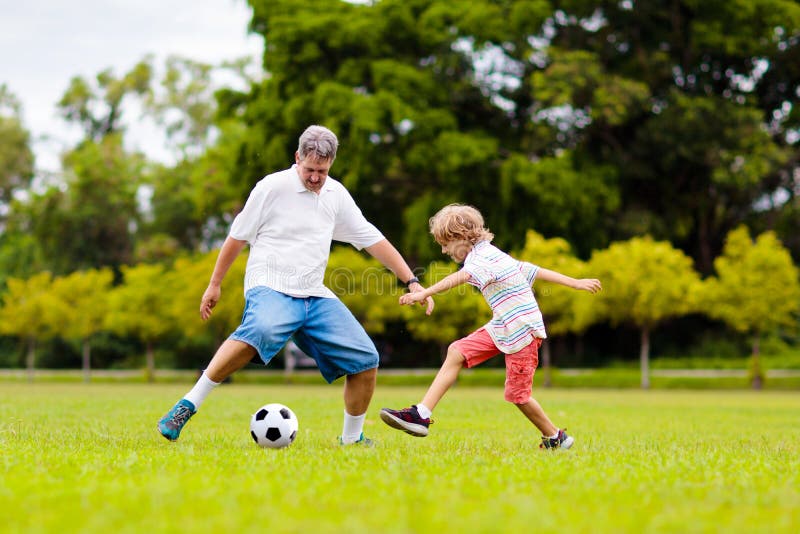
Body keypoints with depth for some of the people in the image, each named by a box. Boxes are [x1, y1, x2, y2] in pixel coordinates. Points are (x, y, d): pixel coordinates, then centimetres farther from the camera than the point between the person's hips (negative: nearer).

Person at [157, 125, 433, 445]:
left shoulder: (336, 194, 11)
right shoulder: (273, 187, -4)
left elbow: (372, 240, 16)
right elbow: (238, 237, 5)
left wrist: (412, 282, 11)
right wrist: (214, 285, 9)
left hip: (315, 296, 6)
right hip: (270, 287, -6)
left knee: (366, 361, -5)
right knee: (261, 330, -40)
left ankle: (352, 438, 15)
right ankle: (188, 406, -33)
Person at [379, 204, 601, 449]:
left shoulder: (483, 255, -15)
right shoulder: (492, 255, 15)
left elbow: (461, 277, -37)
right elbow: (535, 271, 18)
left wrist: (424, 293, -48)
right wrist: (576, 283, 22)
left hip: (523, 331, -10)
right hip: (501, 328, 10)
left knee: (517, 394, -3)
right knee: (457, 352, -3)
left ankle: (555, 437, 19)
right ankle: (422, 415, -7)